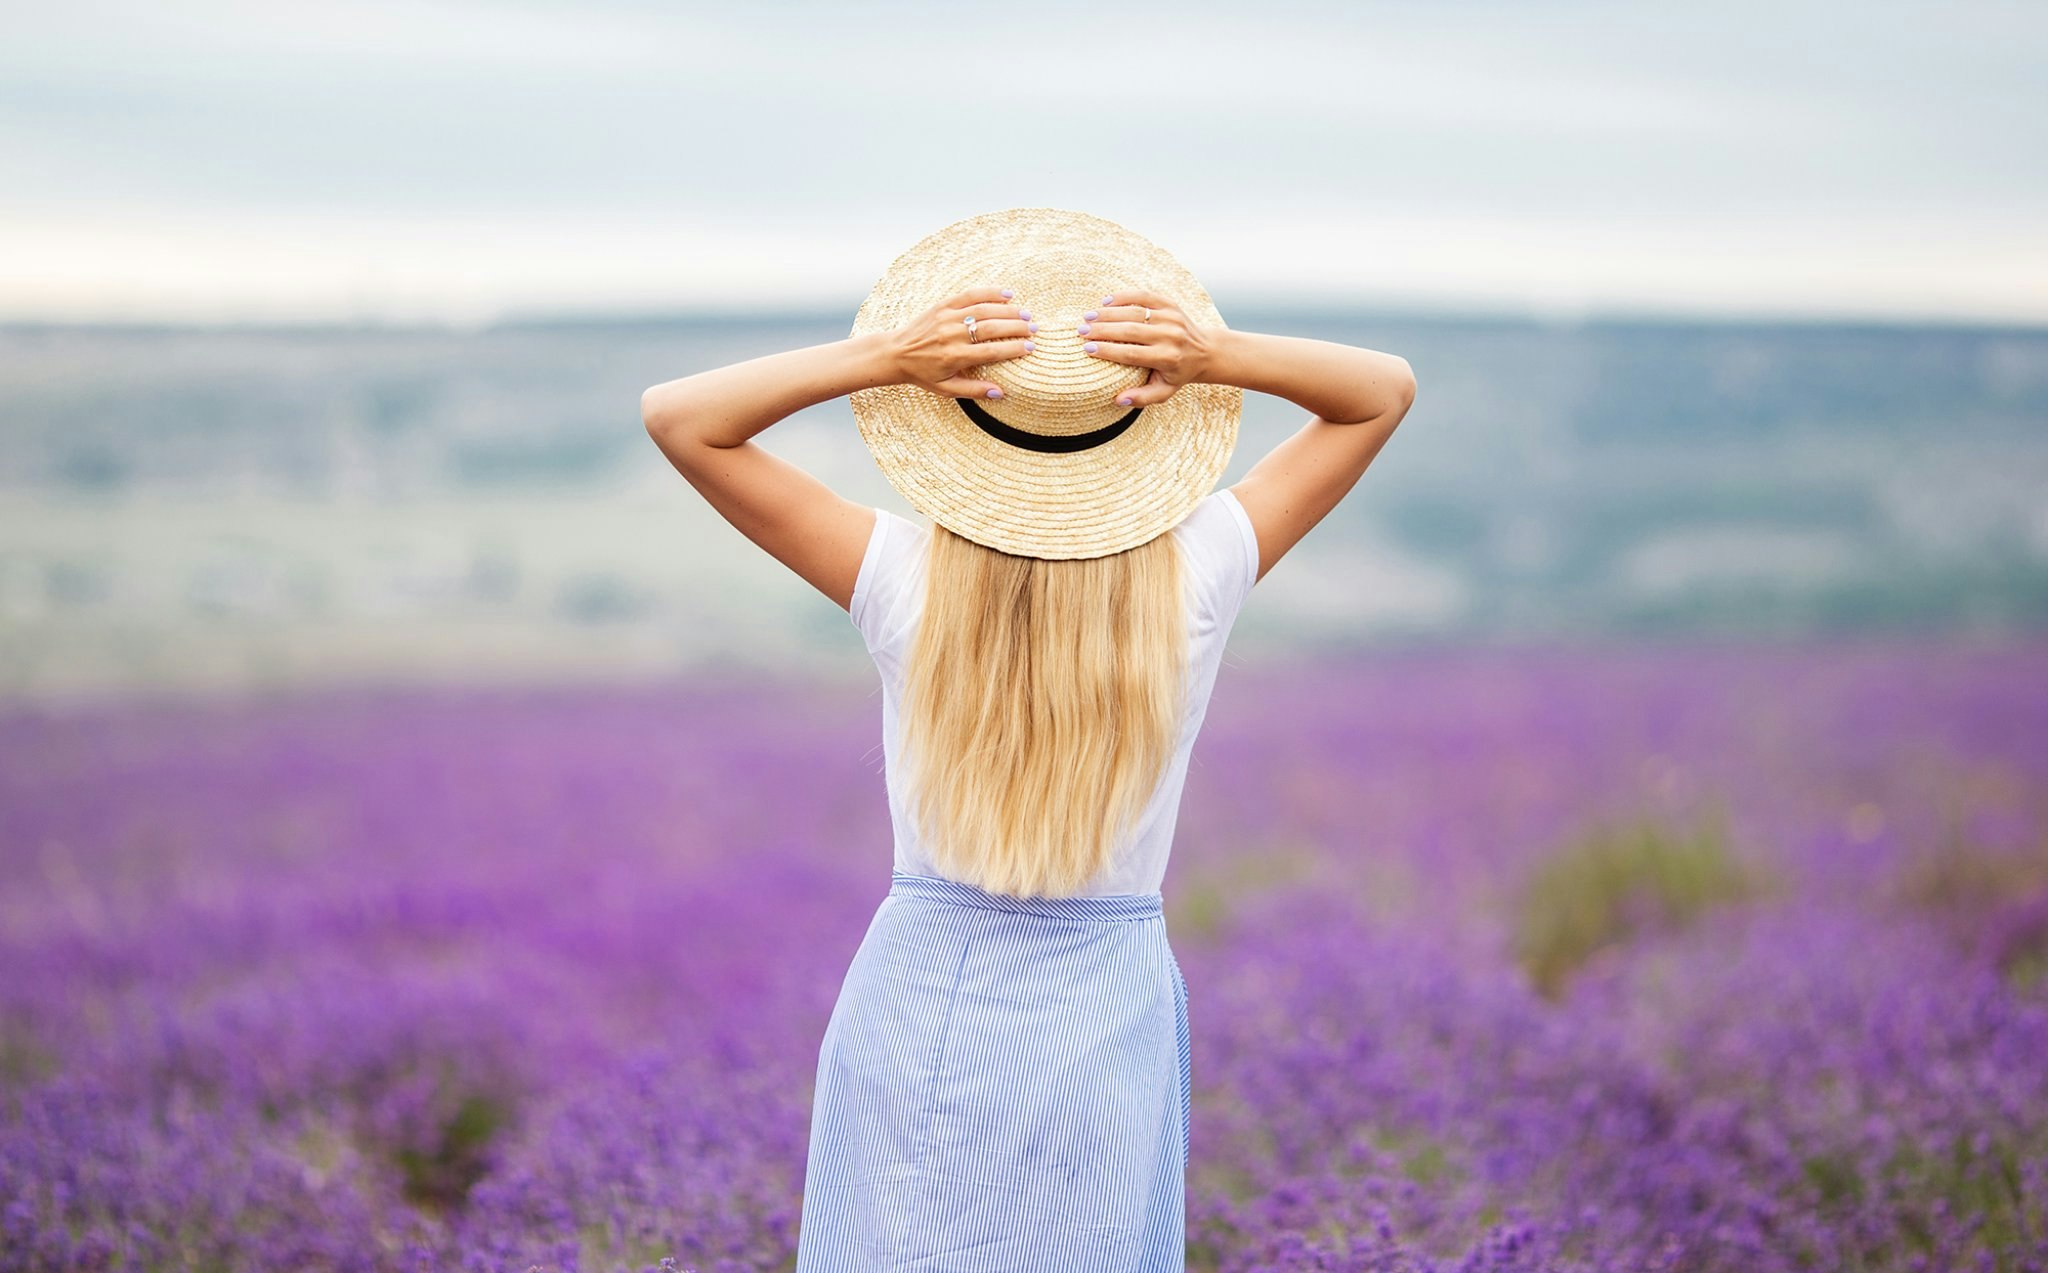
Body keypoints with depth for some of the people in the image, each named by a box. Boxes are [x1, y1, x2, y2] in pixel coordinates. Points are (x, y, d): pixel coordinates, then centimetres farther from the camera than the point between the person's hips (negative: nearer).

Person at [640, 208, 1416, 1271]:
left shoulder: (906, 581, -12)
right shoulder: (1194, 578, -9)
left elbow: (676, 415, -7)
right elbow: (1388, 391, 2)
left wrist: (885, 359, -18)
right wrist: (1221, 359, -15)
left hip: (919, 1011, 0)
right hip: (1107, 1019, 1)